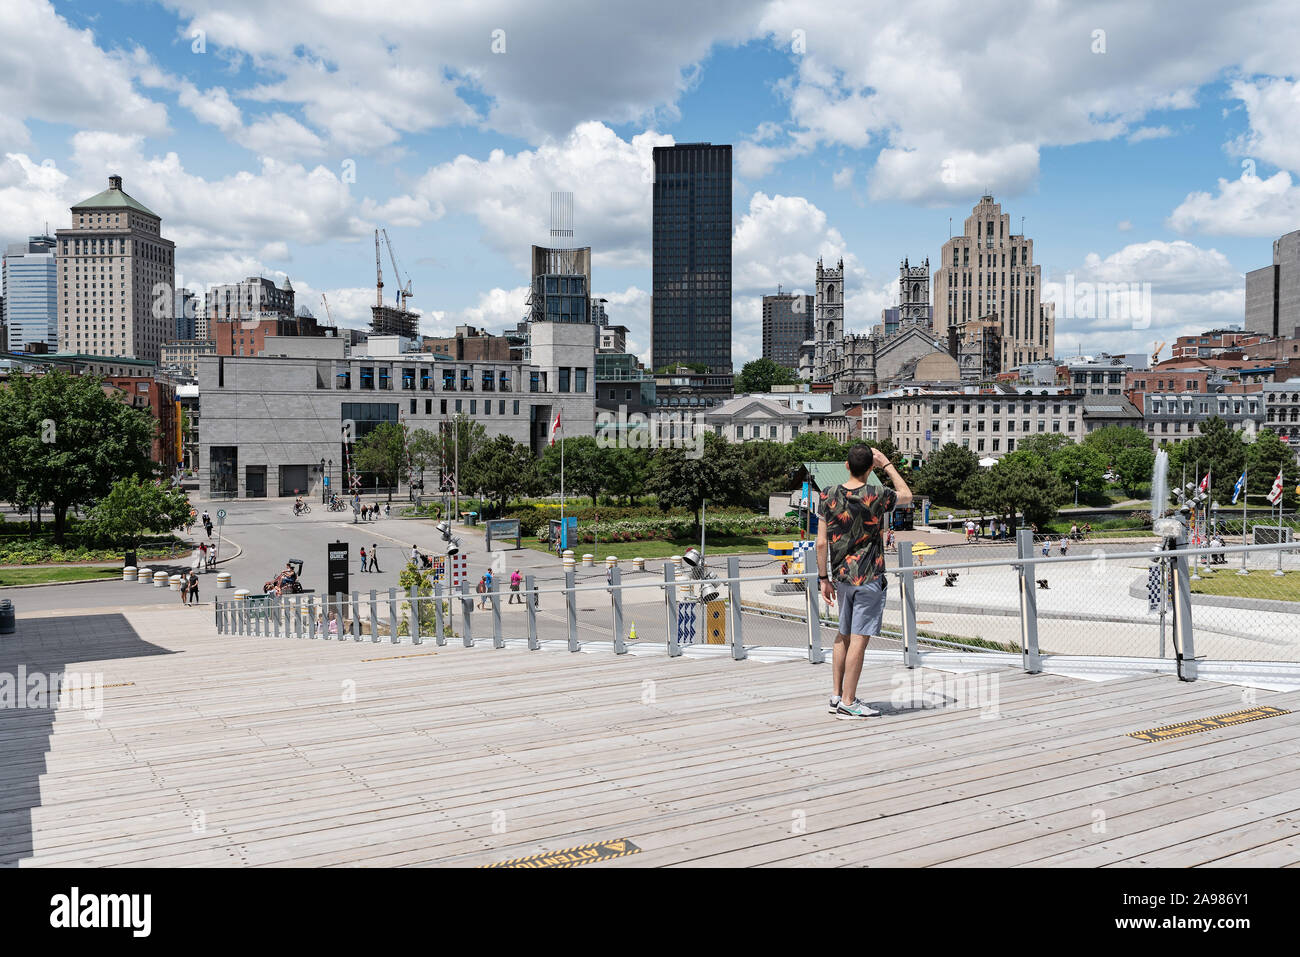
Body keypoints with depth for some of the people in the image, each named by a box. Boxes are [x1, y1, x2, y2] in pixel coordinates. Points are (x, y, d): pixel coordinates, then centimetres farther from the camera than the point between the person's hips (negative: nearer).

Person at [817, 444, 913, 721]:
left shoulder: (829, 495, -2)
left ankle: (836, 696, 23)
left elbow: (822, 542, 1)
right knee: (858, 639, -1)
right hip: (868, 578, -5)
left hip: (841, 576, 5)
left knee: (843, 635, 17)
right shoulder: (876, 498, -13)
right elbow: (907, 495, 9)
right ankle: (848, 703, 2)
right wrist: (887, 464, 12)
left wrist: (824, 578, 9)